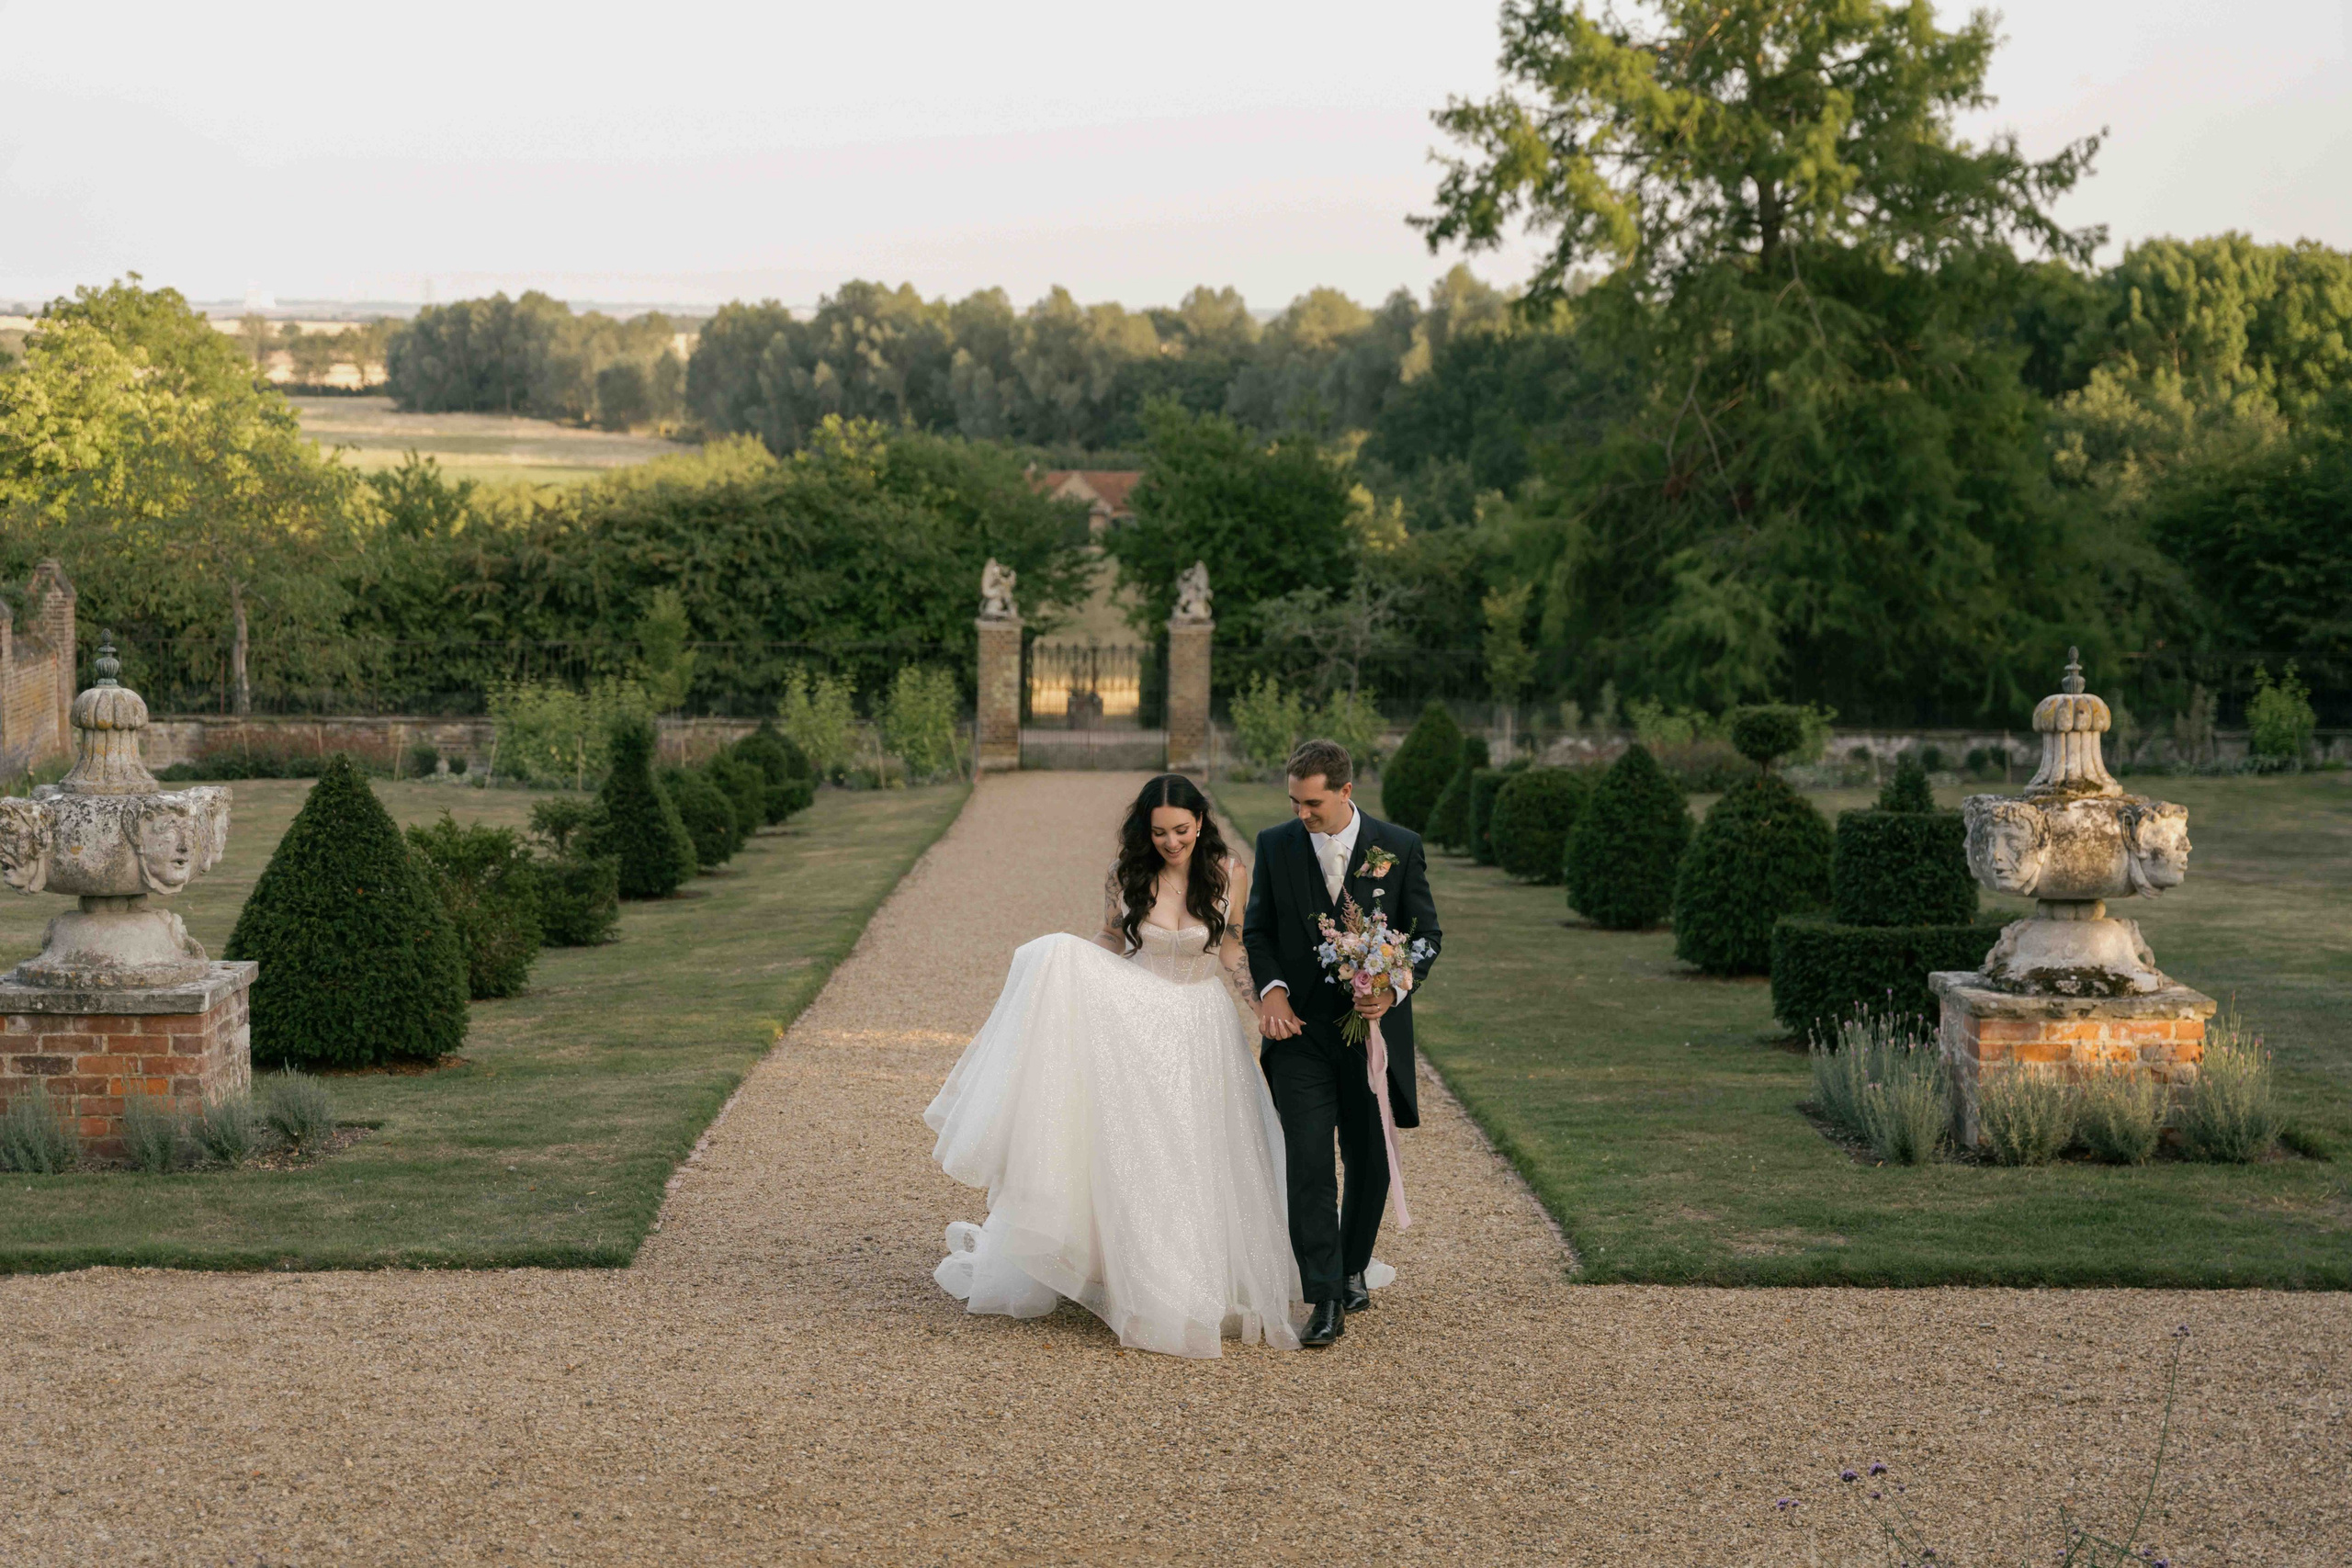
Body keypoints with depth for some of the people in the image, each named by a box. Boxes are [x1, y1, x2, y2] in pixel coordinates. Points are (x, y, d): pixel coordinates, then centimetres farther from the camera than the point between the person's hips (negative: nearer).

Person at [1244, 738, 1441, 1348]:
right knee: (1308, 1161, -10)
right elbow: (1257, 929, 7)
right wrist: (1272, 989, -10)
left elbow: (1426, 933, 2)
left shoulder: (1399, 847, -3)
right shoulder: (1275, 845, 1)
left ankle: (1353, 1269, 33)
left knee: (1369, 1161, 12)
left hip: (1373, 1025, 0)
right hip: (1300, 1026, 0)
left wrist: (1395, 988, -15)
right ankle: (1326, 1300, -9)